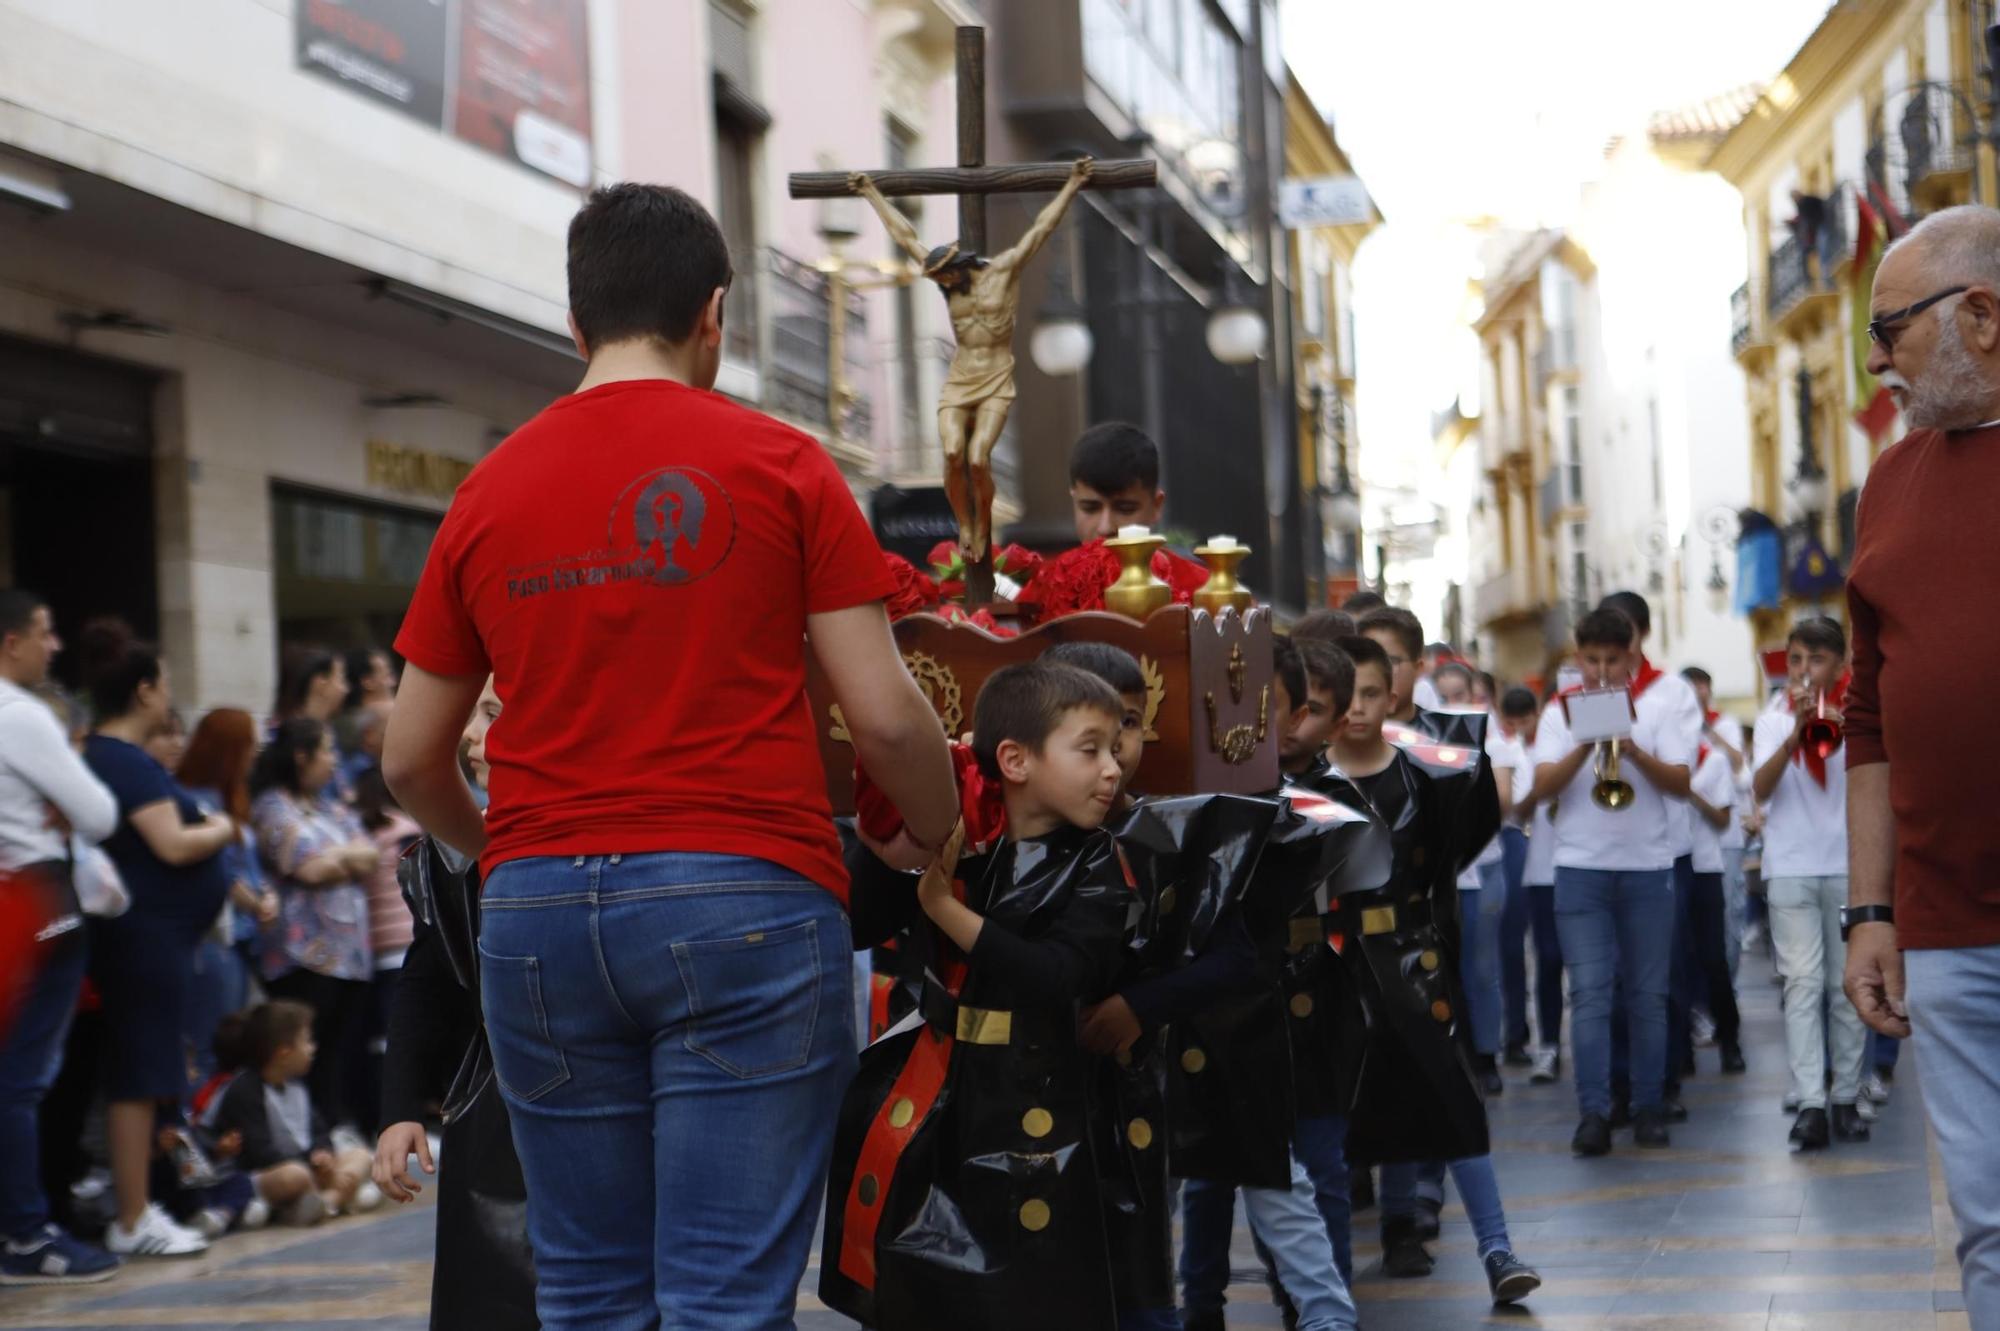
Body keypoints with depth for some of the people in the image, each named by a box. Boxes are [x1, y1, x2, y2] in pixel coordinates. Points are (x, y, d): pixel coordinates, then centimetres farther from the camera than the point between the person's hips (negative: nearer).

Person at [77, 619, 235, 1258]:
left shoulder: (102, 756, 16)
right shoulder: (128, 761, -15)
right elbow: (173, 845, -20)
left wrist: (206, 826, 15)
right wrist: (221, 829, -2)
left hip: (144, 935, 10)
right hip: (147, 934, -10)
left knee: (142, 1074, 14)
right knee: (141, 1075, -7)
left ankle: (137, 1210, 20)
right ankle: (133, 1221, -3)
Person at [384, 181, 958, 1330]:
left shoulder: (491, 492, 12)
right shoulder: (776, 464, 1)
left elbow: (412, 759, 15)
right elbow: (884, 713, -3)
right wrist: (936, 842, 16)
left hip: (538, 906, 4)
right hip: (741, 894, -4)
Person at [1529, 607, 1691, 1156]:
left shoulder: (1654, 709, 7)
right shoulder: (1560, 712, 7)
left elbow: (1681, 783, -3)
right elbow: (1543, 786, -5)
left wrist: (1632, 750, -17)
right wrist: (1586, 746, -19)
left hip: (1648, 868, 1)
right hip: (1581, 869, -1)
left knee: (1648, 994, 4)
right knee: (1589, 993, -8)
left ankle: (1648, 1108, 12)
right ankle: (1593, 1112, -10)